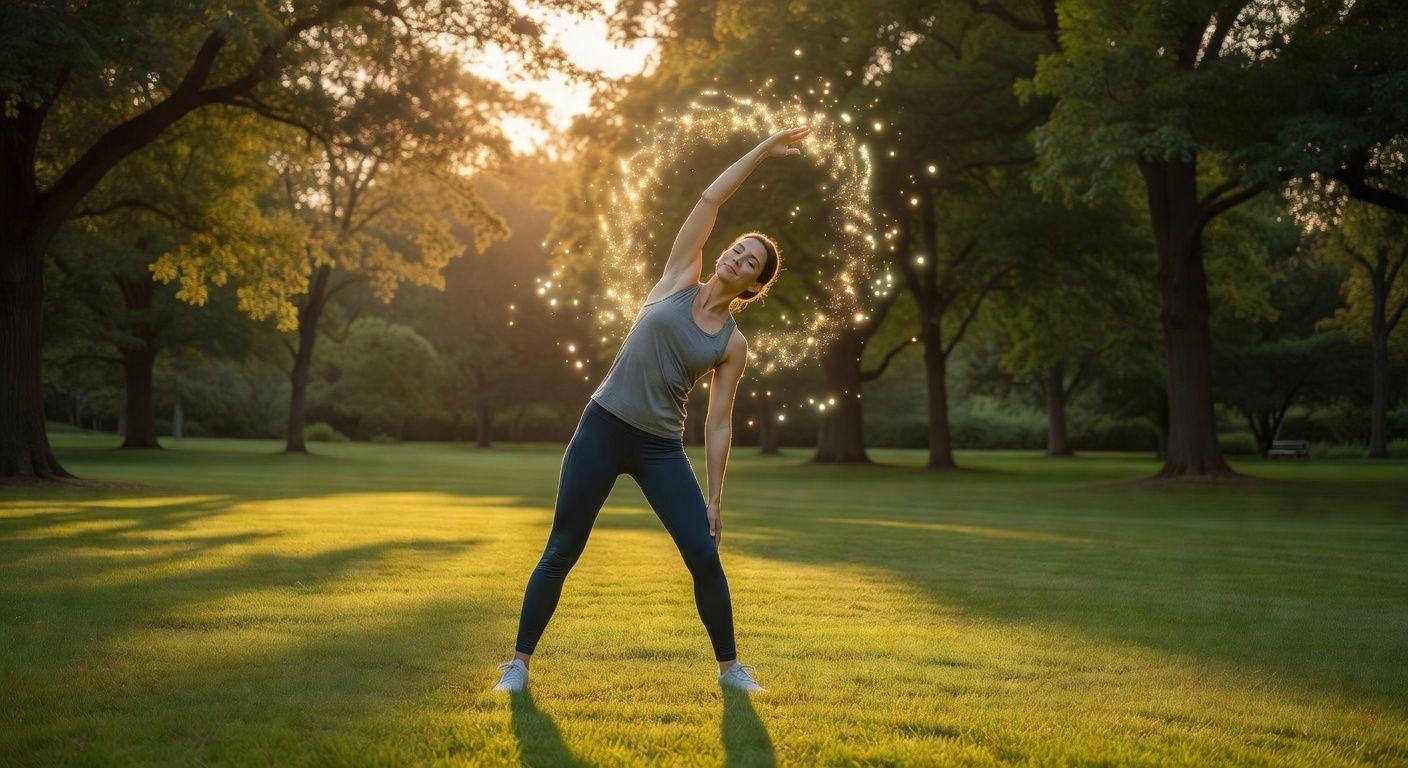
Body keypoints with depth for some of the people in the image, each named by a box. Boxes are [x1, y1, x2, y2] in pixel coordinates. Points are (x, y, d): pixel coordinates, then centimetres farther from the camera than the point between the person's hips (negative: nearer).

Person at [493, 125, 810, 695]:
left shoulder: (733, 344, 3)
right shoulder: (680, 279, 3)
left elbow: (719, 422, 3)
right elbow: (709, 200, 0)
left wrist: (714, 496, -1)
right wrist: (761, 151, 4)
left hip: (660, 449, 1)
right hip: (602, 429, -1)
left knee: (704, 555, -6)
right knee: (561, 552, 1)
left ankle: (730, 667, 13)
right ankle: (519, 663, 13)